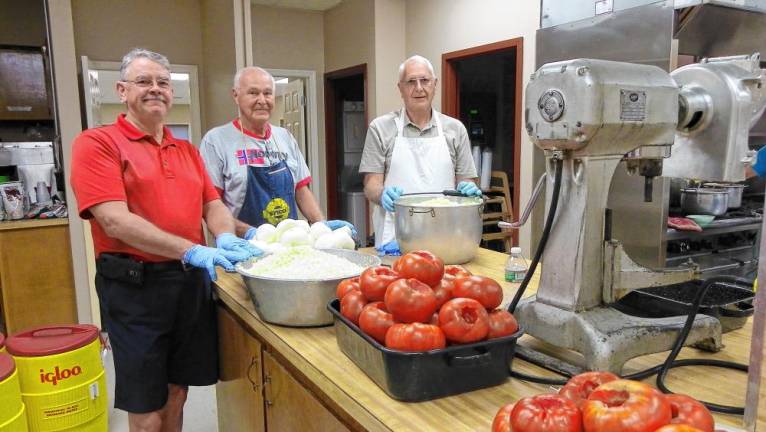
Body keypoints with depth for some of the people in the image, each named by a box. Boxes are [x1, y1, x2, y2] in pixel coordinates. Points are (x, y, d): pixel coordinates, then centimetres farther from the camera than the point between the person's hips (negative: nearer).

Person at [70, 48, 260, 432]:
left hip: (191, 282, 6)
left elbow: (213, 204, 10)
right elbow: (115, 220, -18)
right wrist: (192, 251, -26)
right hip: (135, 286, -5)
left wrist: (226, 237, -14)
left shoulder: (187, 150, 13)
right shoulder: (96, 143, -7)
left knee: (177, 392, 18)